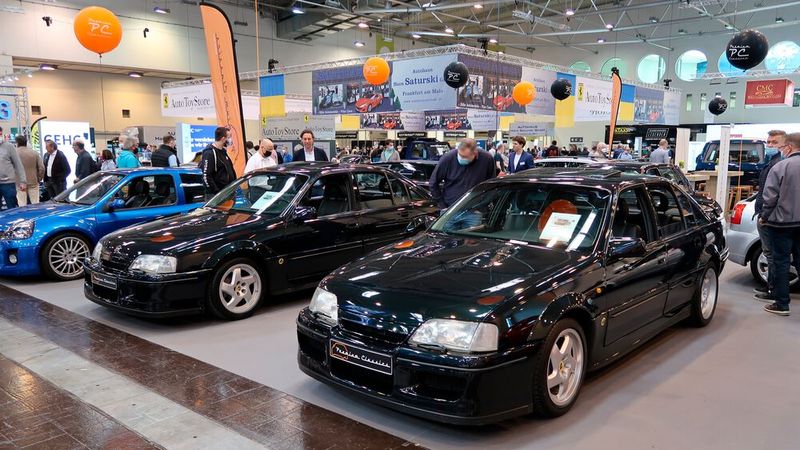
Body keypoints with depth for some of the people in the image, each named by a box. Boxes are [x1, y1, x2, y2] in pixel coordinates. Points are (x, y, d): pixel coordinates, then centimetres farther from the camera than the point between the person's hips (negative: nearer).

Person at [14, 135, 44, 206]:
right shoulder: (35, 153, 2)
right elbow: (41, 168, -1)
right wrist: (39, 179, 10)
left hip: (20, 184, -2)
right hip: (33, 182, 2)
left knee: (22, 205, 2)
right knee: (35, 204, 7)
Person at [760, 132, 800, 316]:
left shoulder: (780, 167, -13)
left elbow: (770, 198, -13)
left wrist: (764, 217, 0)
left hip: (782, 222, -5)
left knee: (781, 262, 2)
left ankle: (781, 304, 7)